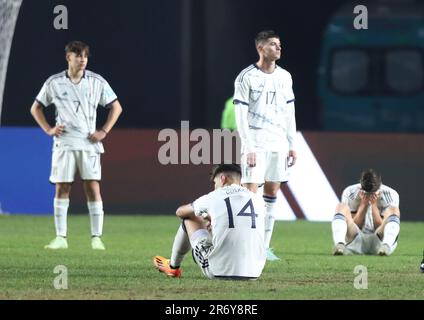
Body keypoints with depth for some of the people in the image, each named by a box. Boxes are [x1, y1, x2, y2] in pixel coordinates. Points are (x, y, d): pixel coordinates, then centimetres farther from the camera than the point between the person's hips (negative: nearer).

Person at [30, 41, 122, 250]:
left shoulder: (97, 82, 3)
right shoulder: (54, 83, 4)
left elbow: (116, 108, 12)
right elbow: (36, 108, 15)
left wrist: (104, 131, 1)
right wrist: (48, 130, 1)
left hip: (89, 143, 0)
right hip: (64, 143, 0)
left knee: (93, 188, -6)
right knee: (61, 188, -1)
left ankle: (96, 237, -3)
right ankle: (60, 237, 4)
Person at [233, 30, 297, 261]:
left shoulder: (284, 77, 11)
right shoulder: (246, 78, -6)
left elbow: (289, 113, 15)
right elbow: (241, 116, -9)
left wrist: (291, 145, 10)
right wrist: (248, 148, -15)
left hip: (278, 144, 6)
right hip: (255, 144, -6)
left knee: (272, 192, 6)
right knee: (250, 193, -10)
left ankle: (264, 246, 10)